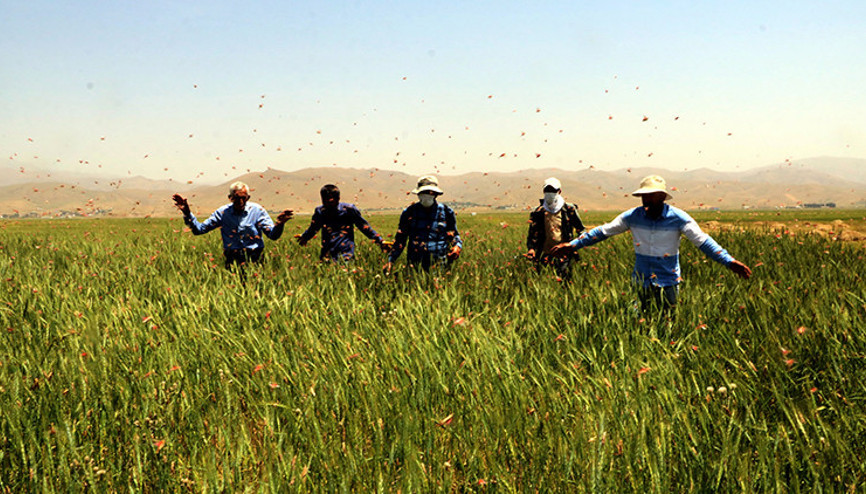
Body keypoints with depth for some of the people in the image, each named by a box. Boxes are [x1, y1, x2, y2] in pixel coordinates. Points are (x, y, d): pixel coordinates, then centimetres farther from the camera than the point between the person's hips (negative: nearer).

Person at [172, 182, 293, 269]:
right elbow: (199, 229, 11)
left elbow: (273, 235, 0)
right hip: (232, 260, 1)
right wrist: (187, 213, -3)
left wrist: (279, 224, -23)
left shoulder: (257, 210, 4)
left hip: (255, 258, -1)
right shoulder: (223, 212, 8)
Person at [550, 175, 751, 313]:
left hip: (668, 283, -2)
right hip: (641, 281, 2)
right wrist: (572, 245, -2)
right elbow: (603, 231, 1)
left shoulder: (678, 218, -9)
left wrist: (729, 262, -18)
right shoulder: (633, 216, -3)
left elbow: (703, 241, -9)